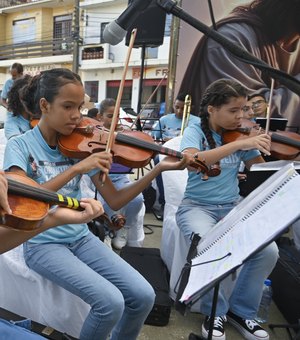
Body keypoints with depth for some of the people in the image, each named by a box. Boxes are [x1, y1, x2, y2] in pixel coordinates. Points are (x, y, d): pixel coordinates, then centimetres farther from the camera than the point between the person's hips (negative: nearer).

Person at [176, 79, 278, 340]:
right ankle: (215, 311, -2)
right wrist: (239, 144, -34)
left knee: (269, 251, -19)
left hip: (233, 207, 4)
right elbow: (192, 161, -29)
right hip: (197, 207, -3)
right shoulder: (195, 132, -7)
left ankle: (241, 310, 6)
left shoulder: (241, 135, 5)